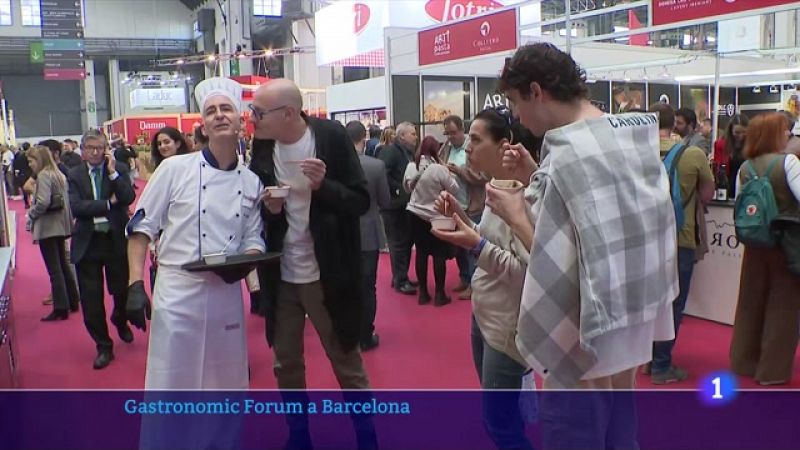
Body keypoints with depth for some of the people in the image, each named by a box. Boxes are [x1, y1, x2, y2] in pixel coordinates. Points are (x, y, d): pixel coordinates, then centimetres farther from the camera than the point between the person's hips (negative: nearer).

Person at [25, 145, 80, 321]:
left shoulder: (43, 175, -13)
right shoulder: (58, 174, 14)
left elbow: (43, 202, -22)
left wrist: (30, 214, -7)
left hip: (47, 227, -9)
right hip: (60, 225, 9)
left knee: (54, 268, -4)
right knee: (63, 264, 17)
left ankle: (61, 308, 0)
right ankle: (73, 301, 24)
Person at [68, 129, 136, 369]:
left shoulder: (119, 169, 1)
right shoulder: (74, 175, 2)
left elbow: (128, 198, -14)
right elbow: (76, 207, -12)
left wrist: (112, 172, -16)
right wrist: (110, 203, -14)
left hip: (117, 240, 0)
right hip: (87, 243, 1)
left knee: (122, 290, 11)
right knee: (91, 298, 3)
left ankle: (120, 321, 45)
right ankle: (104, 346, 18)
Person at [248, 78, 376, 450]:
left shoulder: (332, 137, -12)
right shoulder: (262, 146, -1)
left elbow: (361, 201, -11)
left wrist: (324, 185, -27)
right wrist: (267, 207, -12)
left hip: (326, 274, -4)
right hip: (281, 275, 4)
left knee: (346, 360, 10)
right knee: (285, 363, 16)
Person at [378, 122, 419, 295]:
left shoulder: (410, 152, 14)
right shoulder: (389, 151, -13)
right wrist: (397, 190, -21)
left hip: (407, 204, 9)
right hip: (394, 205, -9)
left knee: (407, 241, 14)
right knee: (398, 243, -2)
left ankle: (401, 277, 26)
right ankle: (400, 281, 7)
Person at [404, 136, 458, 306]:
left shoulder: (410, 167, -3)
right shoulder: (439, 169, -19)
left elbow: (406, 188, 13)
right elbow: (454, 189, -9)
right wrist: (448, 173, 4)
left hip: (416, 215, 4)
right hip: (437, 217, -4)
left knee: (421, 253, 10)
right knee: (439, 255, 5)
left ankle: (423, 292, 17)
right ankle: (439, 294, 10)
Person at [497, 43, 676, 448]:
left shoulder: (568, 155, -23)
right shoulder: (635, 136, 4)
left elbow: (558, 270, -26)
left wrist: (516, 216, -12)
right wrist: (536, 179, 5)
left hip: (583, 346, -8)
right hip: (628, 334, 8)